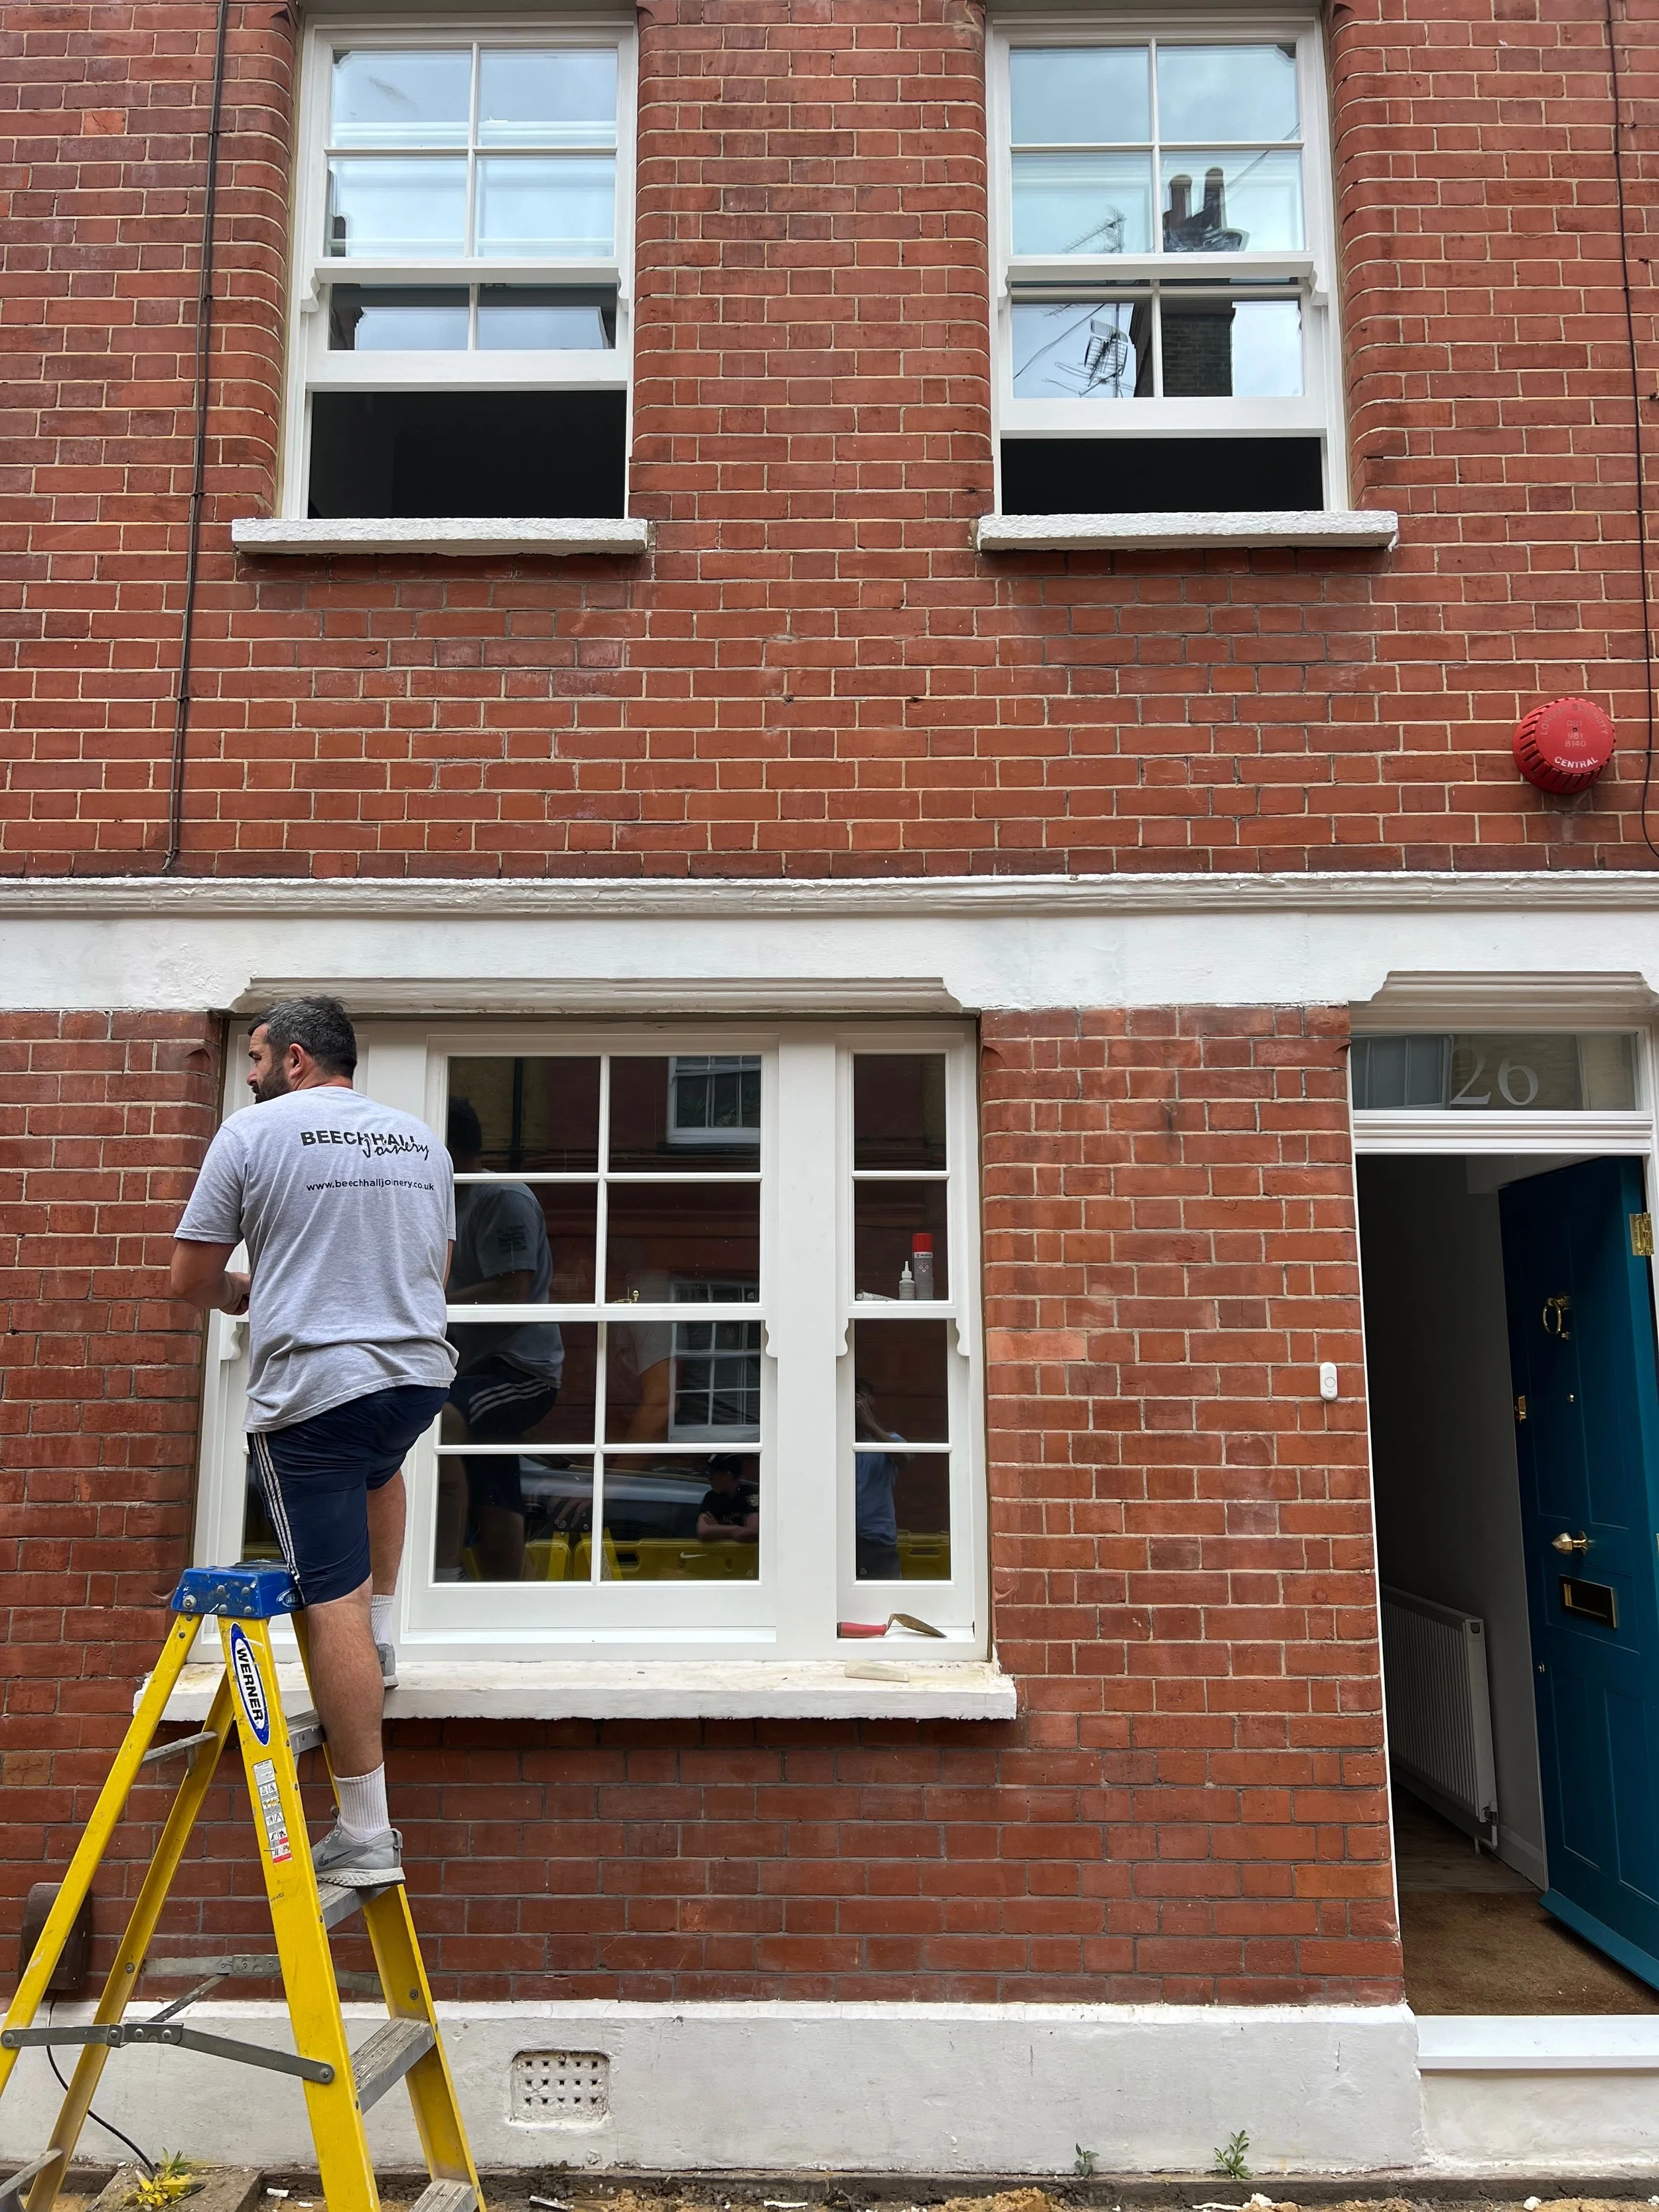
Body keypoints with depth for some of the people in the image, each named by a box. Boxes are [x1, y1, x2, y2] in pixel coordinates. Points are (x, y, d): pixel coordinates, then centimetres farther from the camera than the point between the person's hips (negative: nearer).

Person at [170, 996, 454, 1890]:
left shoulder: (252, 1131, -2)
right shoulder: (421, 1139, 13)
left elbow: (190, 1280, 2)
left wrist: (240, 1294, 23)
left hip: (310, 1389, -5)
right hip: (421, 1377, 6)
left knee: (334, 1602, -1)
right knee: (379, 1466, 39)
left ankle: (367, 1835, 4)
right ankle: (380, 1642, 32)